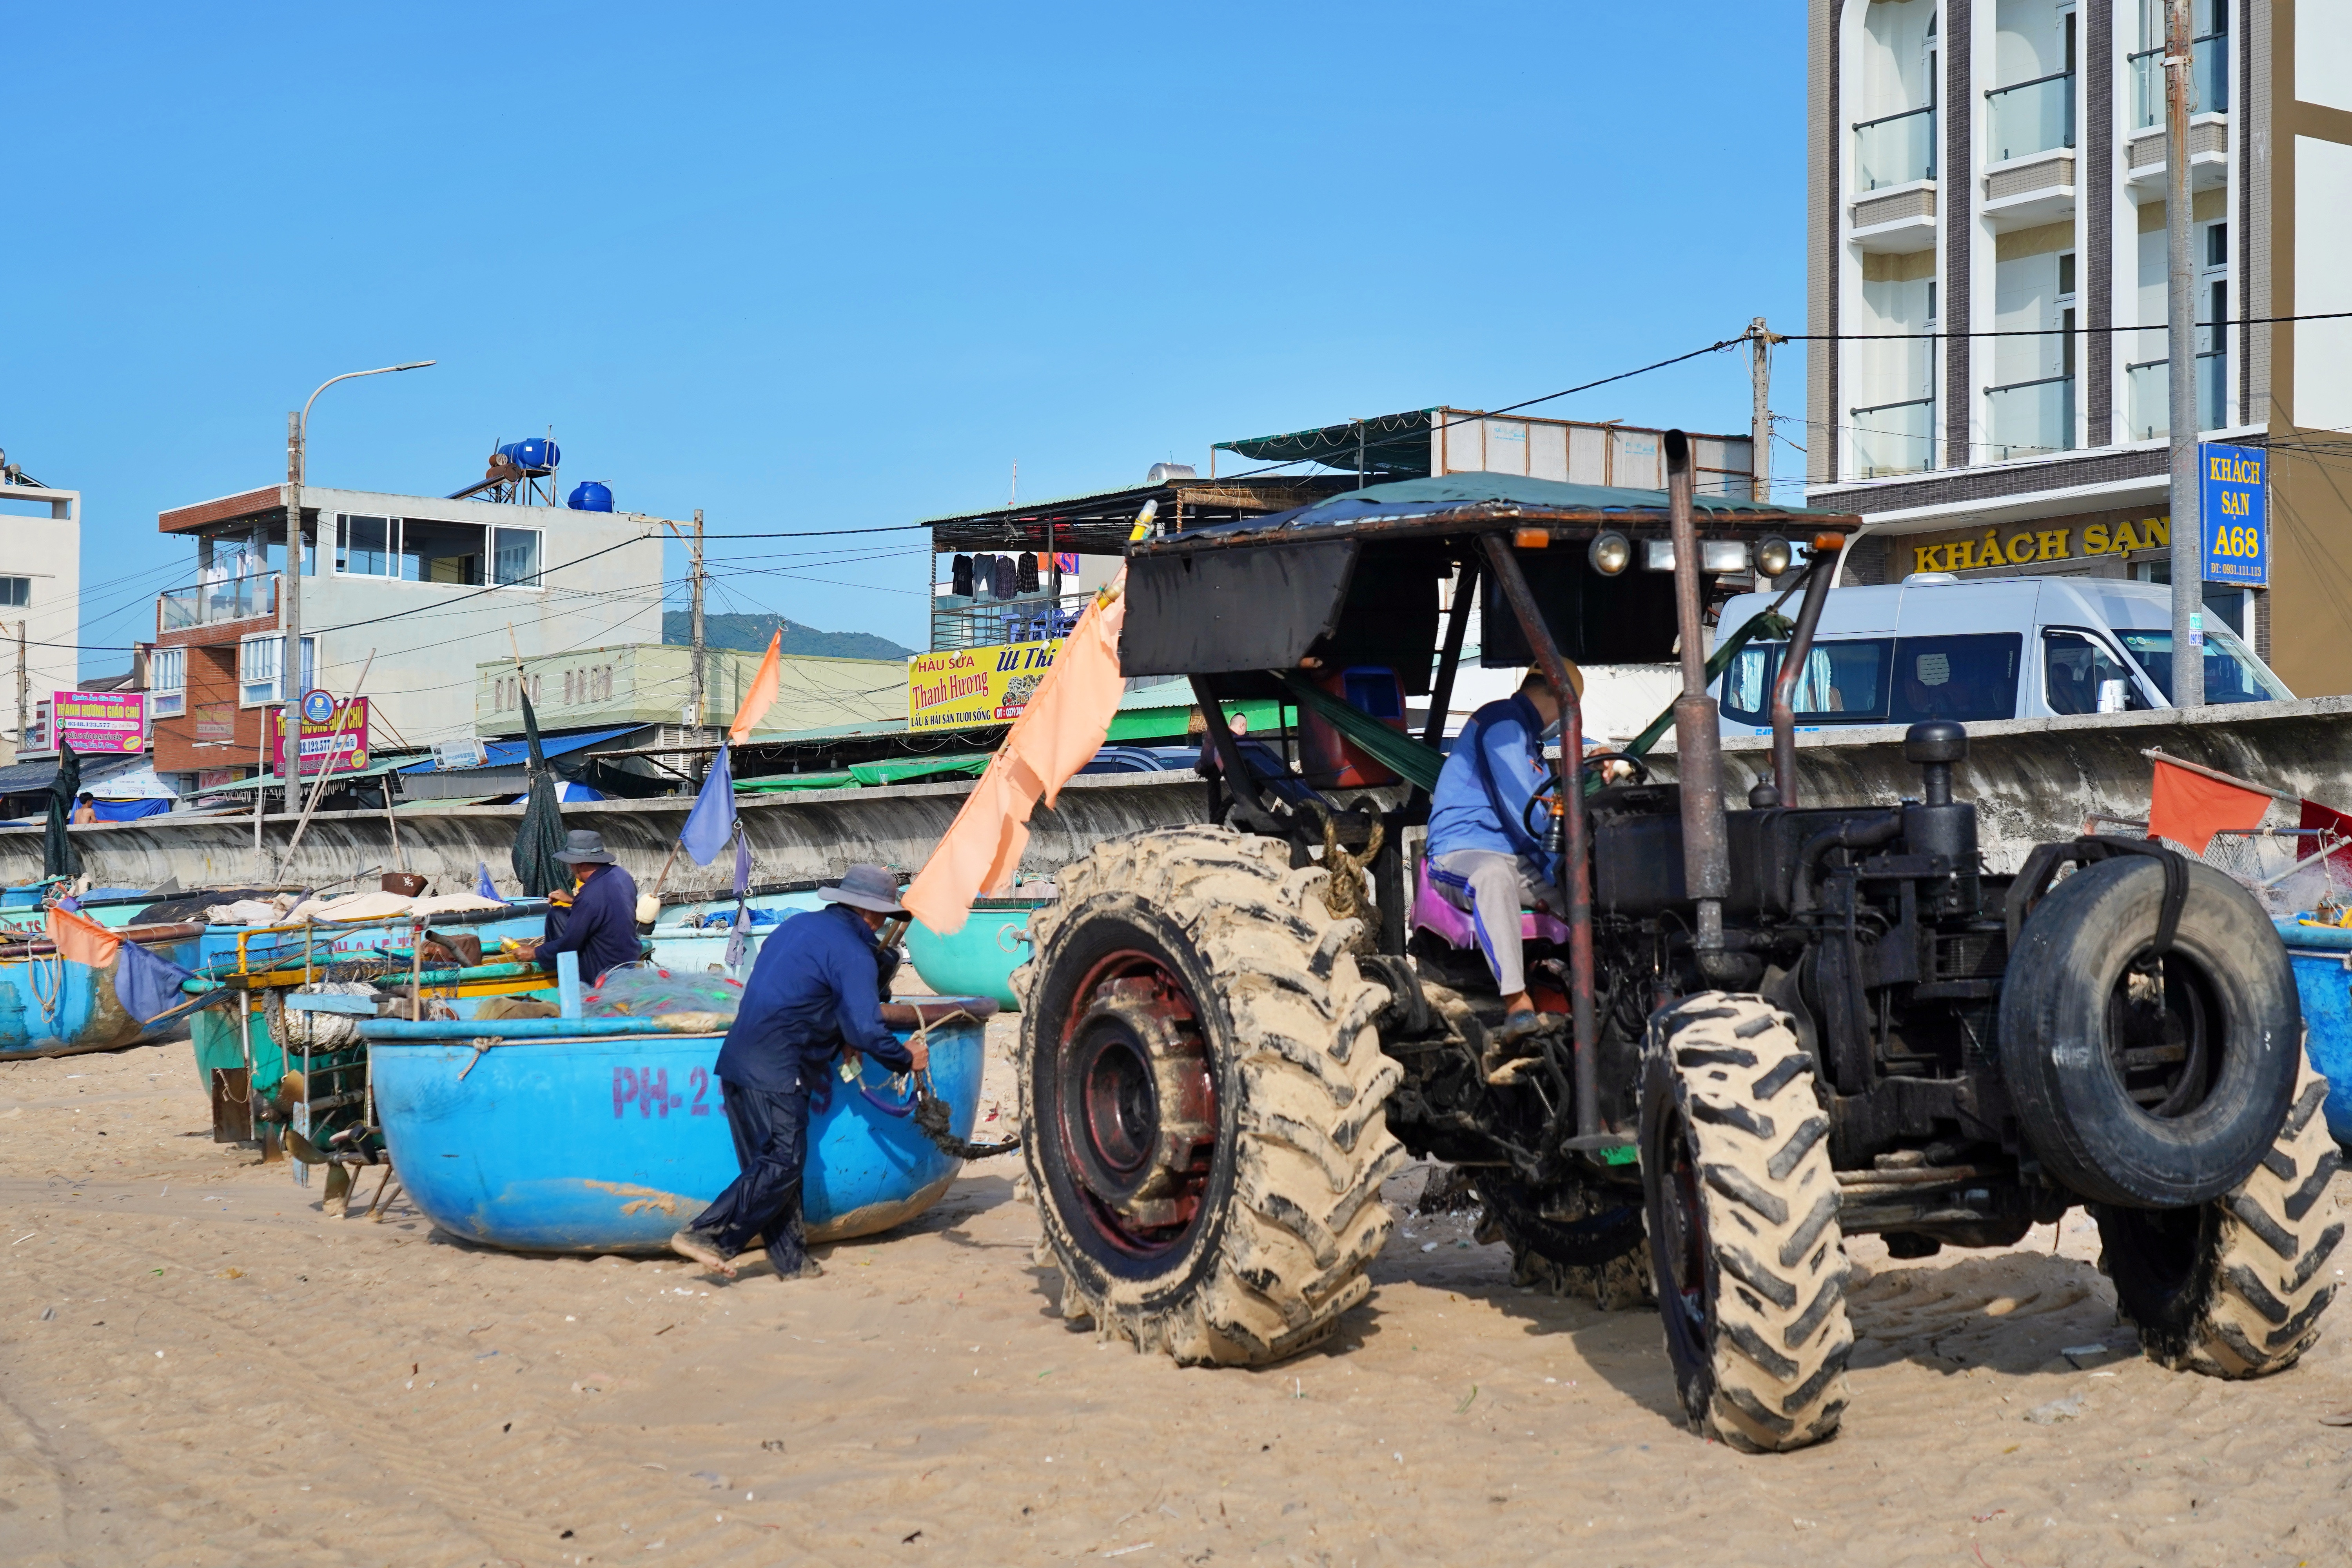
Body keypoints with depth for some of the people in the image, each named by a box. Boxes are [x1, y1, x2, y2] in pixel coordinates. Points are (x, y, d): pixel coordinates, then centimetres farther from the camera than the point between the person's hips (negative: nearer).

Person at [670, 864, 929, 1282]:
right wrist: (906, 1059, 5)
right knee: (782, 1164, -8)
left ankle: (792, 1262, 10)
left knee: (770, 1164, 9)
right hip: (776, 1072, -9)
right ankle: (706, 1234, -14)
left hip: (739, 1060, 9)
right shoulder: (853, 954, -7)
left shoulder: (798, 925, 19)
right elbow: (866, 1031, -11)